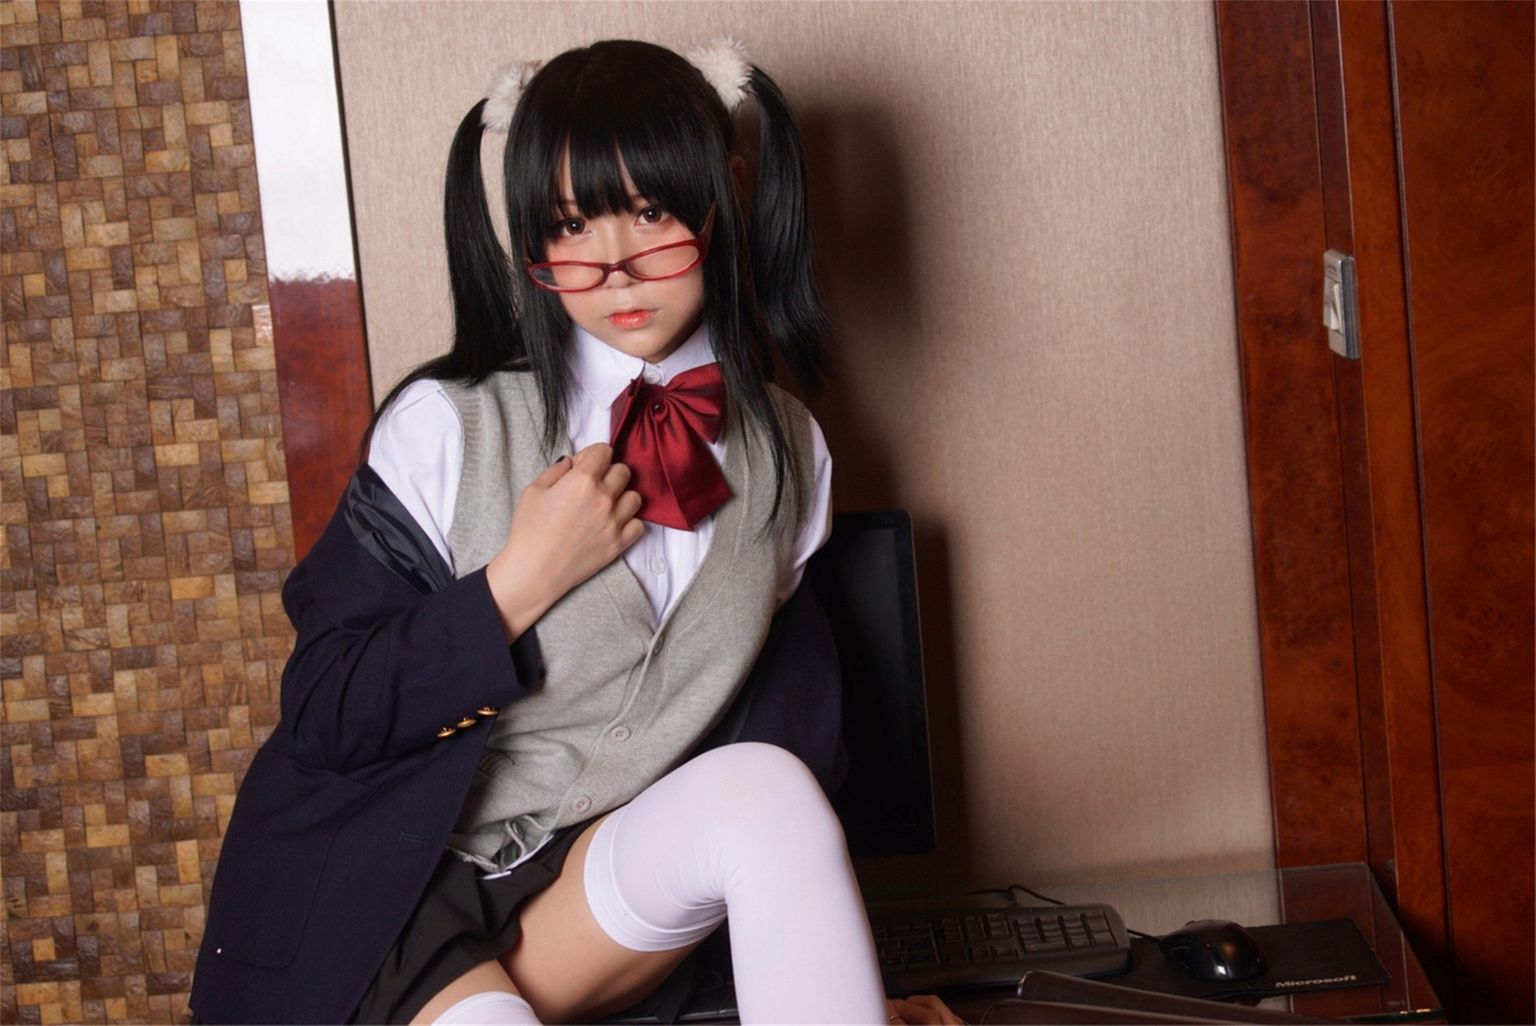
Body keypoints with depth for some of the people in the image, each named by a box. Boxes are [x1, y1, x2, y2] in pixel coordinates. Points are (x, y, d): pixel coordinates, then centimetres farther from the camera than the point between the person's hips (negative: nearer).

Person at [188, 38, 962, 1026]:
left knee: (764, 792, -26)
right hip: (403, 893, -4)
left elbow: (791, 722, 9)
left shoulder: (787, 451, 3)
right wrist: (521, 583, -19)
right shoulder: (447, 426, -10)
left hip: (608, 883, 4)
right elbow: (325, 716, -9)